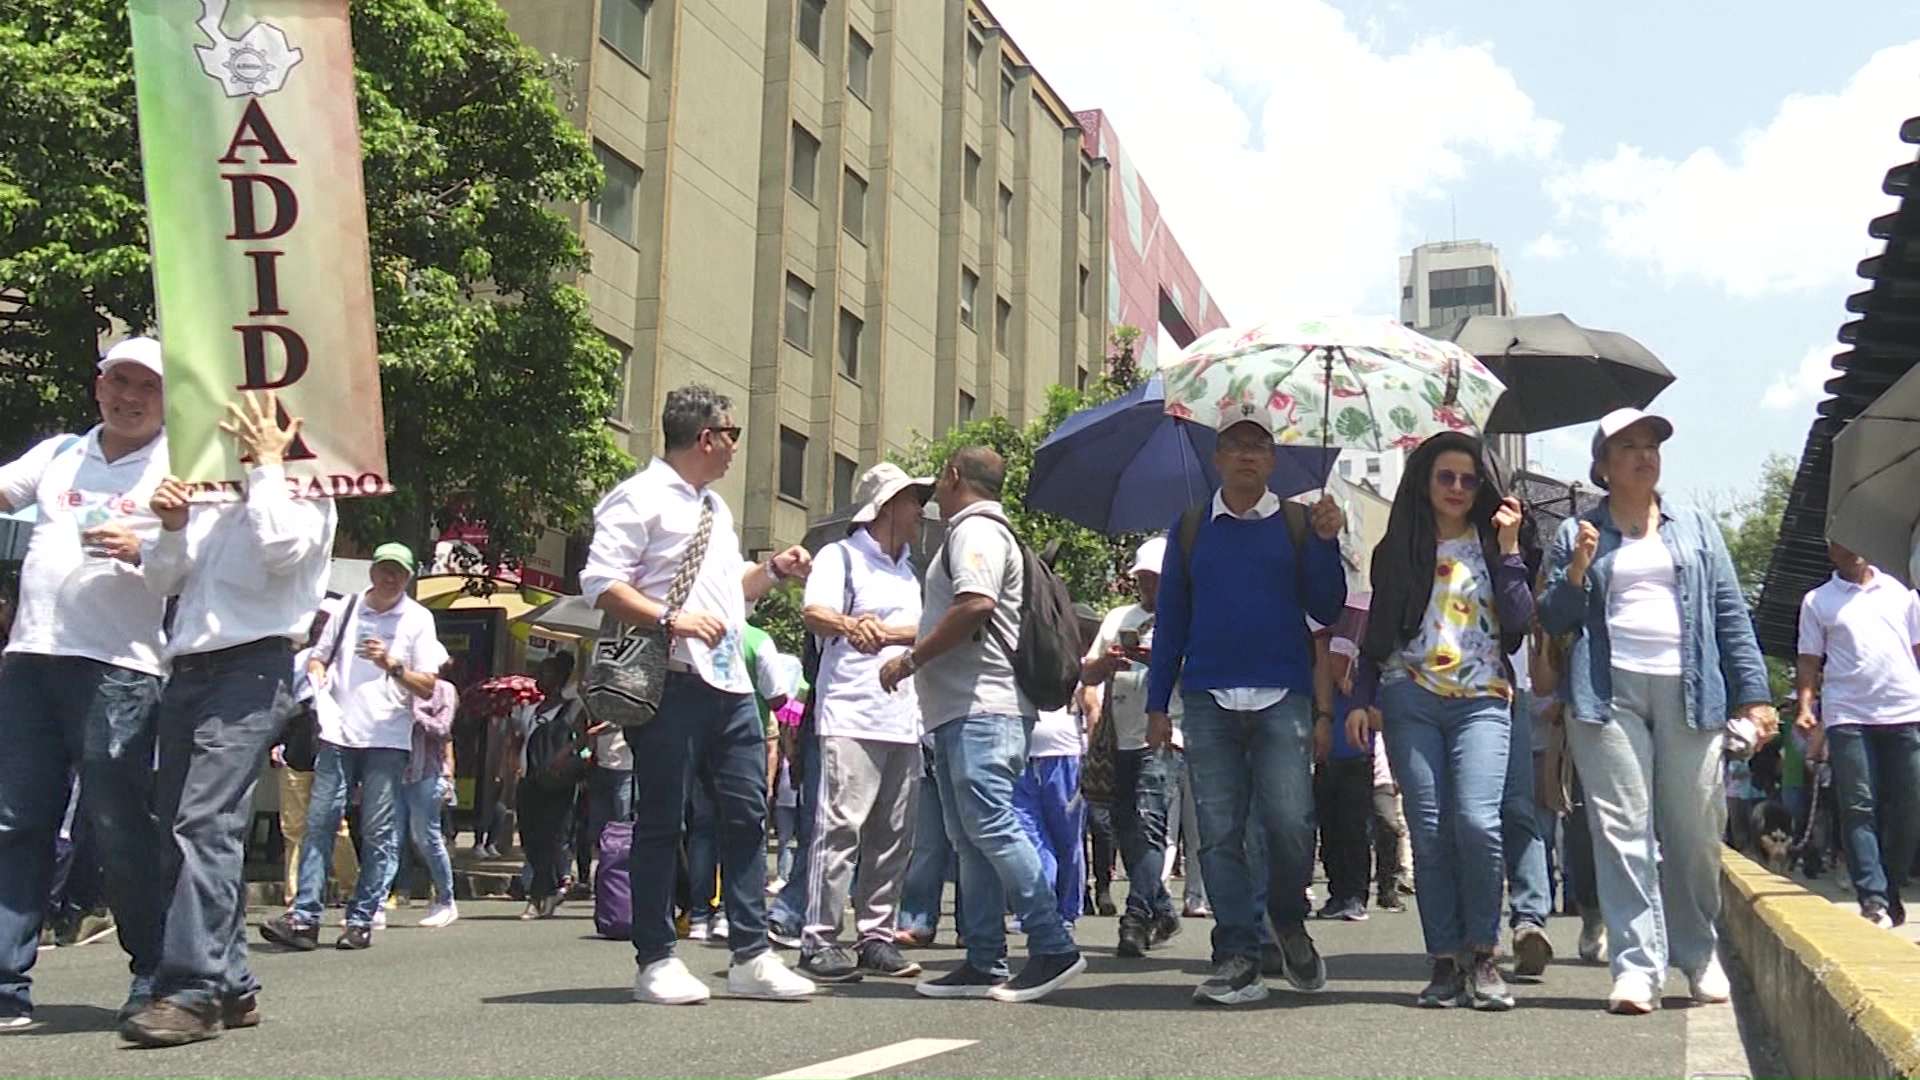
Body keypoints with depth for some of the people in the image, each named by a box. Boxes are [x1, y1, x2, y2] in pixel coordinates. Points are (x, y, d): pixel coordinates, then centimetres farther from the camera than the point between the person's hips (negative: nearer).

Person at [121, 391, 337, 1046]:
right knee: (180, 832, 5)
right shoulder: (210, 496, 25)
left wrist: (266, 464, -6)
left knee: (206, 822, -20)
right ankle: (230, 986, 12)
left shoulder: (304, 495, 7)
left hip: (251, 668, -7)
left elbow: (281, 548, -15)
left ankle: (194, 991, -25)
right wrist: (171, 529, 2)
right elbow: (161, 583, 20)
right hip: (188, 670, 8)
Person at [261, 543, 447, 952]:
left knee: (379, 833, -1)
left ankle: (361, 920, 4)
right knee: (319, 823, -4)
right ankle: (304, 917, -4)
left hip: (388, 740, -2)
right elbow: (318, 657, 20)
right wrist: (317, 674, -3)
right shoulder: (344, 609, 11)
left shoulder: (418, 620, 4)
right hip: (338, 734, 2)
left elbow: (427, 688, 1)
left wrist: (393, 666, -16)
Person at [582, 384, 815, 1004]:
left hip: (731, 683, 9)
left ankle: (750, 956, 14)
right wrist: (671, 619, -24)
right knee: (662, 822, -1)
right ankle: (656, 962, 7)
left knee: (747, 814, 7)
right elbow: (600, 583, -14)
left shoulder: (716, 508, 23)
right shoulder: (640, 498, -5)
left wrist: (774, 570, 15)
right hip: (671, 684, -8)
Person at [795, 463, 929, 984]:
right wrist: (849, 625, -34)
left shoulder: (910, 571, 27)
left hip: (905, 719, 7)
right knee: (840, 826, -11)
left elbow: (926, 632, 15)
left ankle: (876, 936, 11)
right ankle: (820, 939, -8)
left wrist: (884, 632, -7)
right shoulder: (840, 556, 5)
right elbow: (814, 613, -12)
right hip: (851, 716, -7)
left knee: (894, 835, 5)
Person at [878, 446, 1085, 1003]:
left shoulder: (975, 530, -7)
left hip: (981, 709, -11)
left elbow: (976, 604, -22)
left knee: (989, 826, -15)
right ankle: (983, 962, 10)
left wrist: (911, 659, -15)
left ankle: (1053, 946, -13)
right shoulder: (977, 530, 25)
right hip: (964, 709, 11)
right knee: (972, 838, 8)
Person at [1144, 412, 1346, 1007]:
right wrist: (1157, 703, 9)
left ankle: (1288, 919, 15)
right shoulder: (1192, 527, 14)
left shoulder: (1297, 523, 9)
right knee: (1220, 832, -1)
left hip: (1282, 696, -2)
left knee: (1289, 820, -13)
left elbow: (1326, 611, 4)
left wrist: (1325, 542, -9)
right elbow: (1171, 618, 14)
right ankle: (1236, 959, 5)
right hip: (1208, 700, 2)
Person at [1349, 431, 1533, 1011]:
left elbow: (1518, 623, 1)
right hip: (1410, 701, 1)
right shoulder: (1396, 551, 16)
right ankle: (1445, 960, 2)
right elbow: (1376, 633, 17)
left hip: (1481, 700, -1)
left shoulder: (1490, 545, 13)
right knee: (1429, 831, -5)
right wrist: (1361, 699, 8)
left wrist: (1509, 549, -2)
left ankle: (1482, 955, -4)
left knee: (1477, 822, -18)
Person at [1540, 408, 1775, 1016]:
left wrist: (1753, 695, 5)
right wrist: (1578, 568, -6)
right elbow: (1553, 621, 11)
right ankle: (1637, 966, -8)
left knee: (1695, 830, 3)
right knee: (1622, 828, -8)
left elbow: (1731, 614, 13)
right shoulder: (1577, 534, 13)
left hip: (1689, 692, 1)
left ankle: (1699, 956, 20)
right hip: (1609, 692, -1)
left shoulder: (1696, 527, 18)